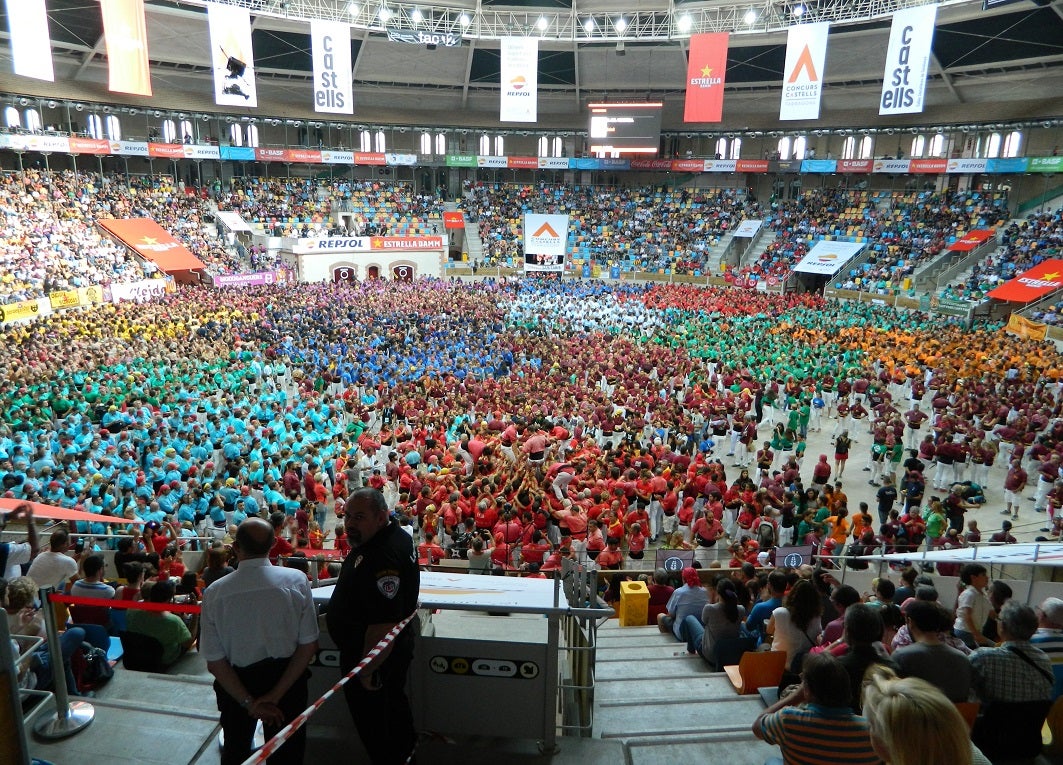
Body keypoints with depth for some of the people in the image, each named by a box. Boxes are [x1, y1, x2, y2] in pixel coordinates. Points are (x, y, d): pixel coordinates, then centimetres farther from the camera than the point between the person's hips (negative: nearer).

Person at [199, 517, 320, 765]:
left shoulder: (214, 593, -17)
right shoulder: (296, 581, -19)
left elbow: (214, 661, -13)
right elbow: (308, 646, -16)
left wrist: (249, 702, -7)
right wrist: (276, 694, -10)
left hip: (235, 682, 1)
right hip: (286, 679, -1)